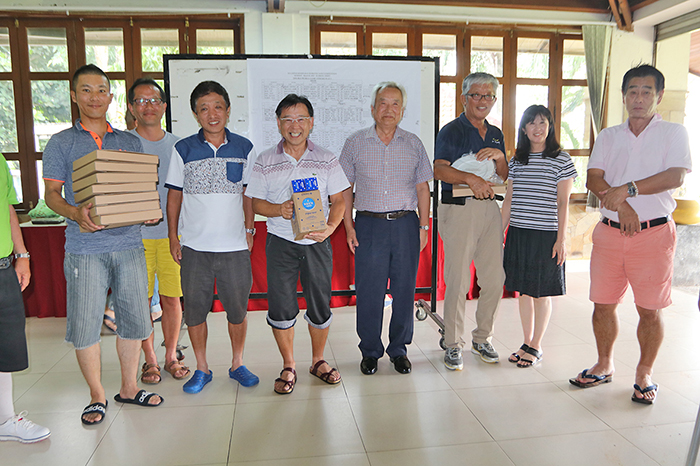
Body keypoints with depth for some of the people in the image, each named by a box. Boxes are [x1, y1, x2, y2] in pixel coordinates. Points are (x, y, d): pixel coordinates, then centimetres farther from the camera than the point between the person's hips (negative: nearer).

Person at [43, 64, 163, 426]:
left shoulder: (129, 142, 13)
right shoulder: (61, 143, 5)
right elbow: (51, 193, 2)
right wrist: (76, 213, -18)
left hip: (129, 243, 3)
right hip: (85, 248, -2)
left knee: (133, 319, 8)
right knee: (85, 325, 2)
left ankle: (129, 388, 26)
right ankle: (97, 395, 21)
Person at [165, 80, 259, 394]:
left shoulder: (244, 148, 4)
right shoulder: (183, 149, 2)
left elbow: (248, 193, 10)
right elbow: (174, 195, 6)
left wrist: (249, 230, 5)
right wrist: (173, 236, 3)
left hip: (234, 245, 0)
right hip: (194, 246, 0)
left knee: (237, 308, 8)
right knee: (194, 309, 8)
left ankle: (237, 365, 27)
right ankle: (202, 369, 25)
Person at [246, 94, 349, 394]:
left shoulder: (327, 160, 4)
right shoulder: (265, 162, 3)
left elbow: (339, 200, 3)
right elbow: (254, 201, 3)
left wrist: (330, 227, -15)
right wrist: (278, 210, -16)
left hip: (317, 242, 1)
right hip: (280, 242, 0)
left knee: (320, 305, 7)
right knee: (281, 307, 2)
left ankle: (318, 361, 29)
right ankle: (288, 367, 22)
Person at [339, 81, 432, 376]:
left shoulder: (413, 144, 9)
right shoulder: (355, 143, 5)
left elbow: (422, 188, 11)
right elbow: (345, 189, 6)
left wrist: (423, 226, 4)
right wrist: (349, 227, -1)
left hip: (406, 224, 2)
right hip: (369, 224, -1)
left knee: (404, 290, 6)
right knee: (369, 291, 1)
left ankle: (399, 349, 23)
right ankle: (370, 352, 19)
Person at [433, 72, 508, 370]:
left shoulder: (496, 134, 19)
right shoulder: (451, 131, 0)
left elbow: (503, 177, 17)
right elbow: (439, 169, -14)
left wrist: (500, 157, -3)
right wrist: (470, 178, -28)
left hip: (489, 209, 6)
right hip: (458, 209, -6)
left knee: (495, 278, 6)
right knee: (458, 281, -4)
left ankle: (482, 338, 24)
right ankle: (453, 345, 11)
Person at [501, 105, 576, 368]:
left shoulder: (561, 160, -1)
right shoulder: (517, 161, 11)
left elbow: (563, 203, -4)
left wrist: (561, 239, -9)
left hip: (545, 234, -4)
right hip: (518, 233, 4)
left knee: (542, 292, 3)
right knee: (523, 291, 9)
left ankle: (536, 347, 16)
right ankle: (527, 344, 22)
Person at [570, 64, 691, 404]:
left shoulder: (674, 134, 5)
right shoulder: (608, 136, 13)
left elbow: (675, 176, -11)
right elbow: (594, 179, 1)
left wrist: (628, 189, -19)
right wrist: (621, 205, -14)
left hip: (653, 233, -3)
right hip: (609, 232, 3)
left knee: (650, 310, 3)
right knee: (603, 304, 8)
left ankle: (644, 374, 20)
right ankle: (604, 365, 27)